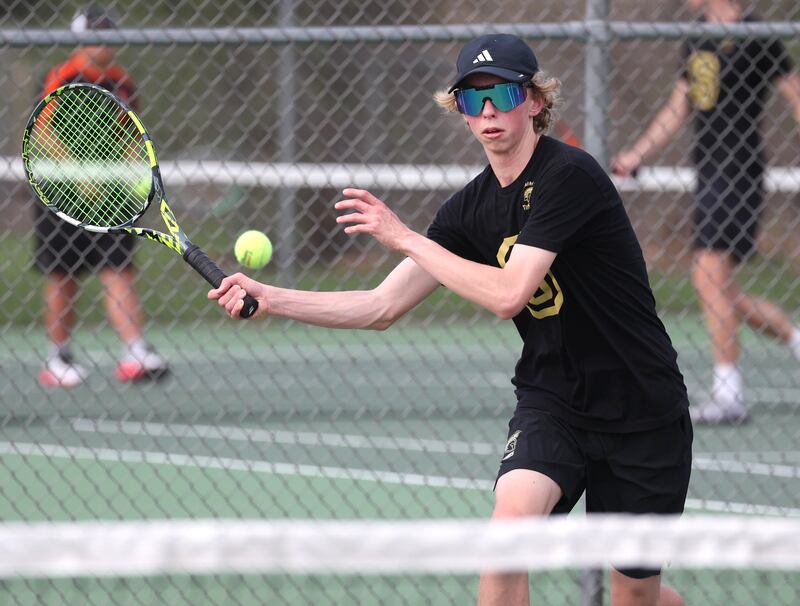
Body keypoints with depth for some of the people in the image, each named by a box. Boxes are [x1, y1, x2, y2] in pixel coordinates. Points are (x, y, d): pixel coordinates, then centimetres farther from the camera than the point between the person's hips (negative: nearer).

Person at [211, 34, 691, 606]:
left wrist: (405, 236, -21)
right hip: (551, 401, 5)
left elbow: (508, 295, -26)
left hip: (643, 409, -4)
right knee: (512, 515, -26)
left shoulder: (568, 175, -19)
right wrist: (269, 298, -6)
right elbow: (382, 307, 3)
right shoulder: (472, 207, 1)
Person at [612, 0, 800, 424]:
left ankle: (728, 395, -13)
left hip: (738, 173, -9)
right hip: (708, 174, 9)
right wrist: (635, 156, 13)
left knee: (709, 274, -15)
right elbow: (677, 110, 22)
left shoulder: (755, 36, -9)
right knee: (718, 289, 9)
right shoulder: (697, 40, 15)